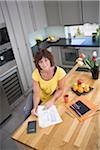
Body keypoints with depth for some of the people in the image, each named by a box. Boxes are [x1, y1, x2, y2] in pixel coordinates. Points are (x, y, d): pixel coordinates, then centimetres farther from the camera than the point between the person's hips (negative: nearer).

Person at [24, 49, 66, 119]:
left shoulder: (60, 72, -31)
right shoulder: (36, 74, -26)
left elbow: (60, 89, -16)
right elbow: (36, 92, -21)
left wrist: (52, 100, -28)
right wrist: (35, 106, -36)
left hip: (53, 97, 0)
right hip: (40, 96, 1)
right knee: (28, 112, -10)